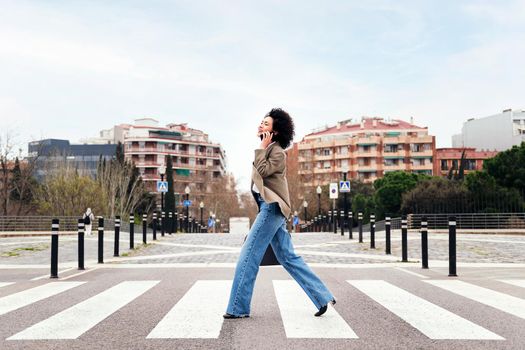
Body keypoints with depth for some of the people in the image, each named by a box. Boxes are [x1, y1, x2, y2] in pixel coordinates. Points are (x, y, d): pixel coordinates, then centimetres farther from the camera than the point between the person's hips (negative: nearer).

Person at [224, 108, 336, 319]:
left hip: (272, 208, -10)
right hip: (269, 208, 10)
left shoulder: (277, 152, -8)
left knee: (248, 256, -7)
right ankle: (323, 297, 12)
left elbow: (262, 170, -21)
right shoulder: (267, 150, 20)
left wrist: (262, 147, -13)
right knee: (288, 257, 10)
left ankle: (238, 308, 0)